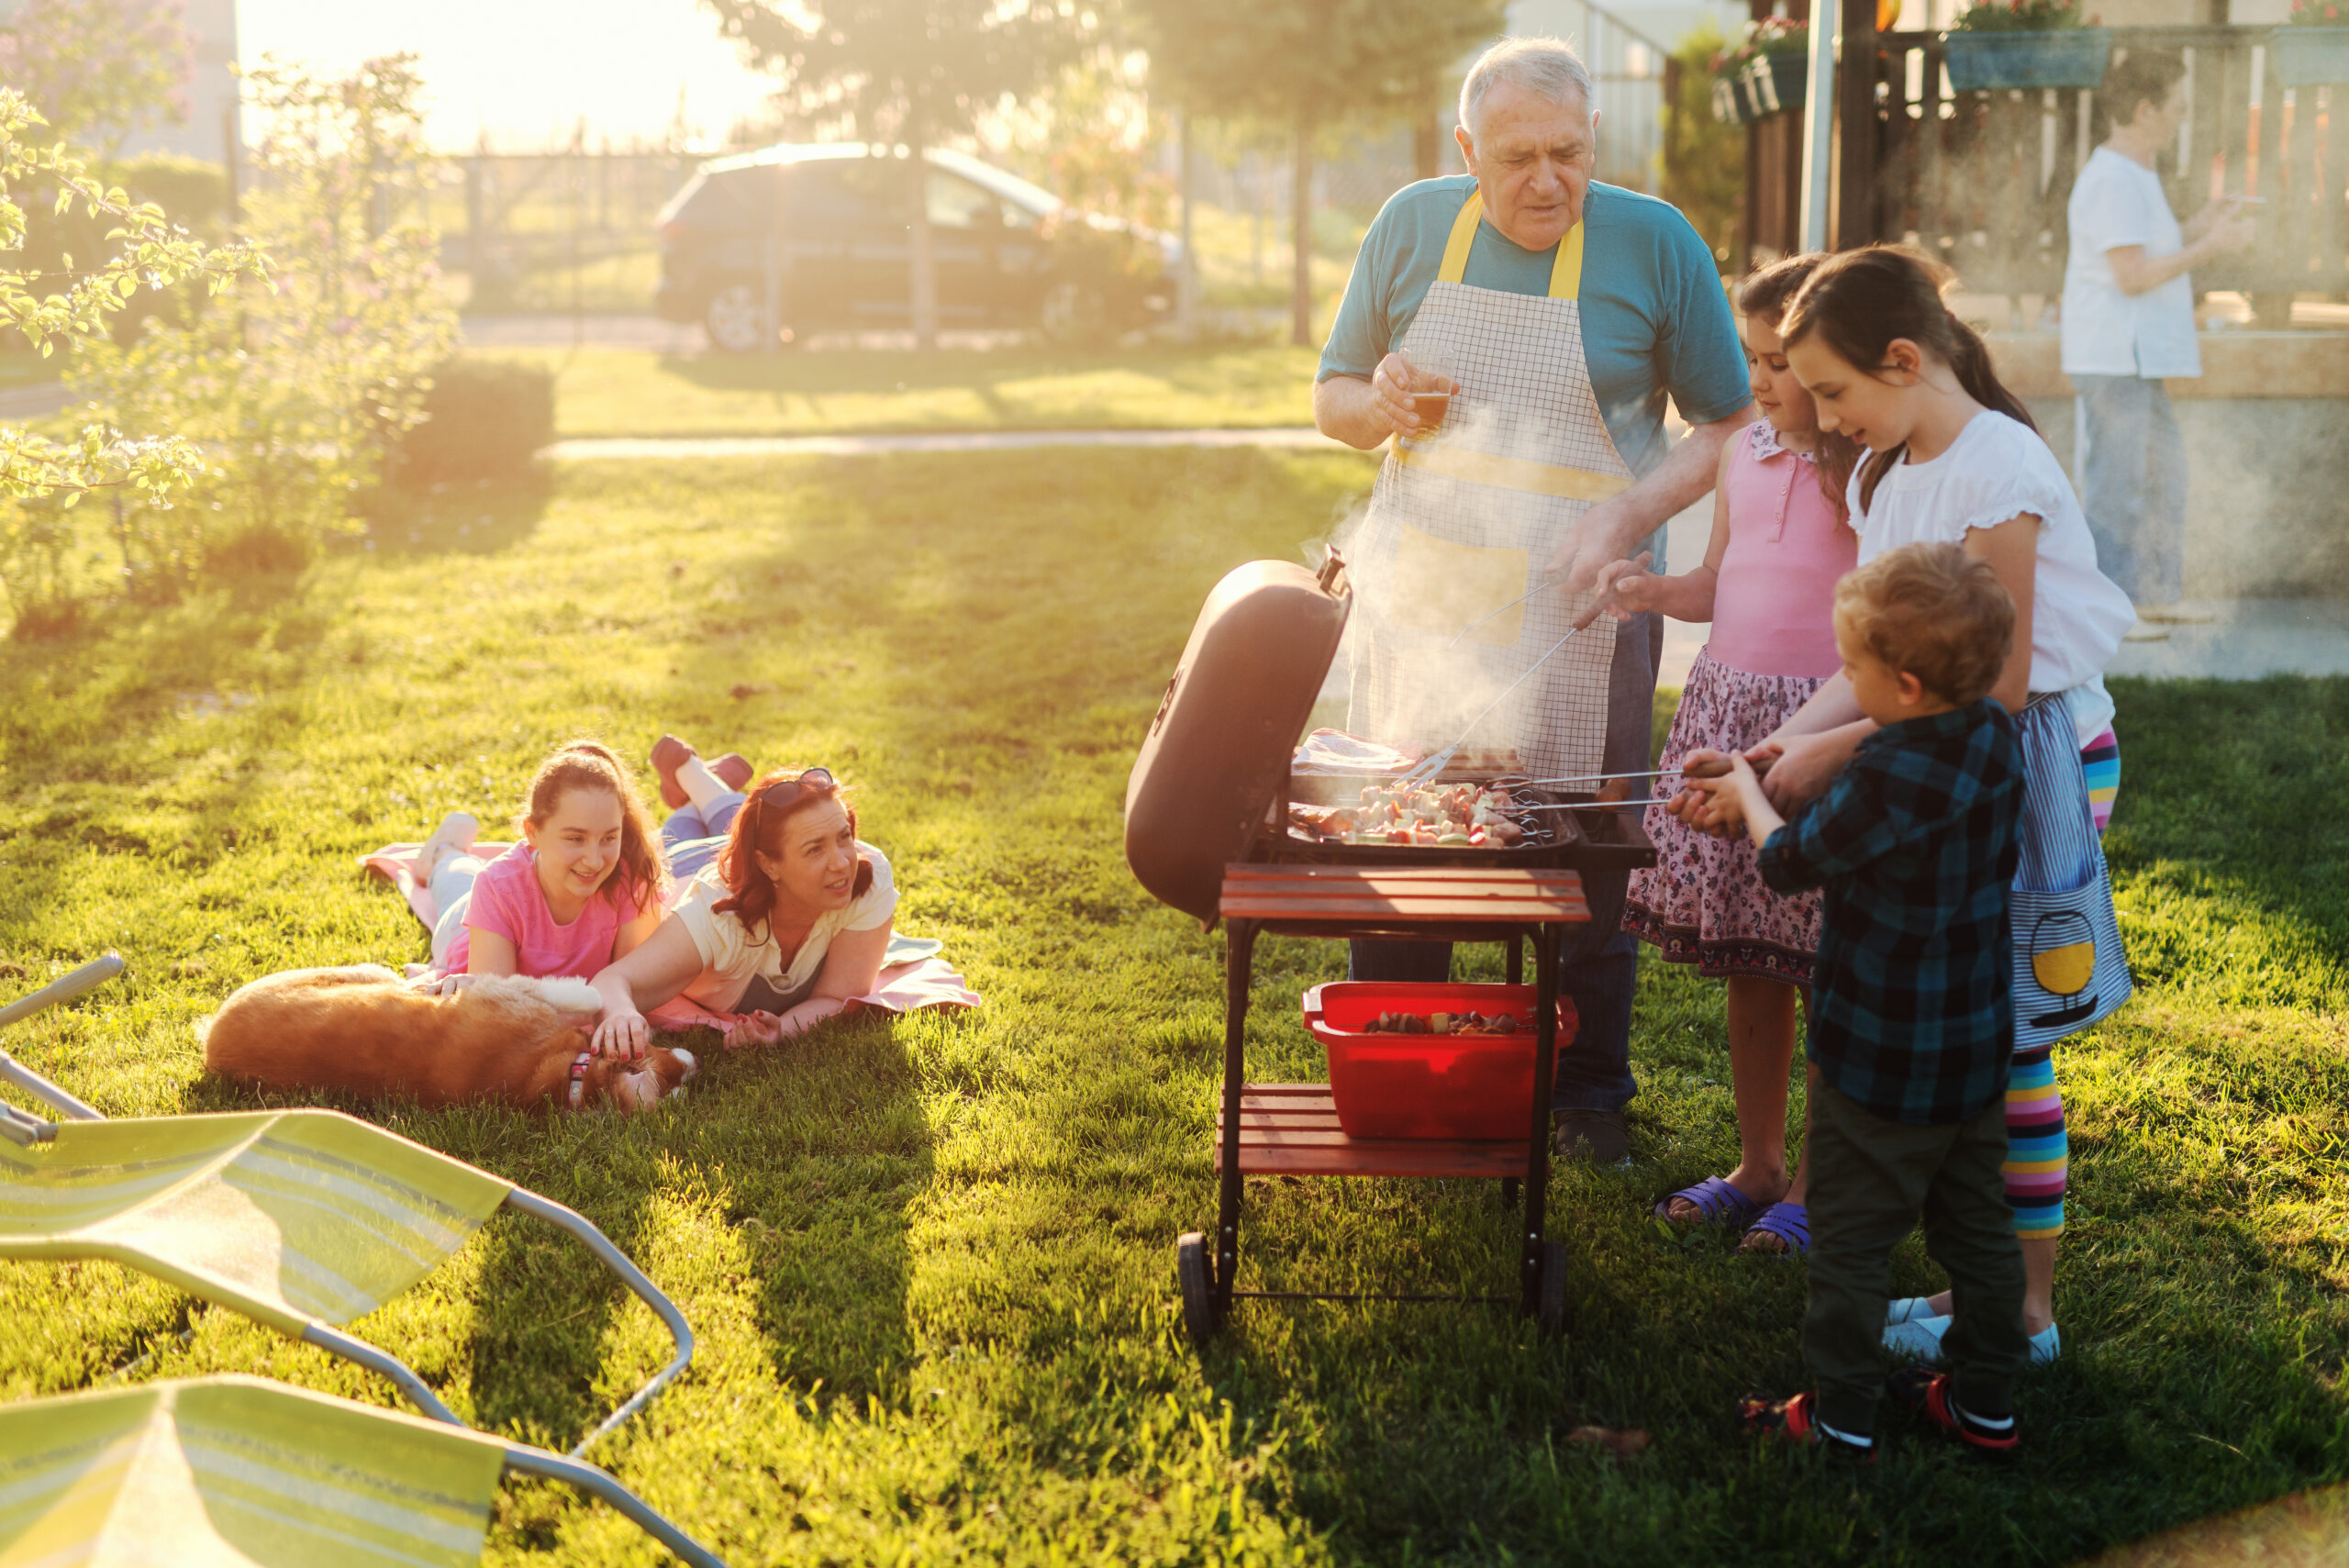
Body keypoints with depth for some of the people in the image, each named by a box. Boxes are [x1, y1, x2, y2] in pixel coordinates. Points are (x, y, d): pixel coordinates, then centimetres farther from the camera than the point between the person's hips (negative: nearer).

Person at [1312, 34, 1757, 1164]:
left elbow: (1732, 427, 0)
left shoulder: (1654, 243, -5)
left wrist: (1624, 519, -16)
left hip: (1578, 613, -2)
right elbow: (1331, 400, 12)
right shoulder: (1413, 226, 2)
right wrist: (1378, 405, -12)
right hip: (1419, 595, 2)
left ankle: (1589, 1098, 24)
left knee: (1584, 861, 6)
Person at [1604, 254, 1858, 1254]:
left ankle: (1816, 1180, 16)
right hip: (1728, 706, 6)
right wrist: (1652, 592, 3)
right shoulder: (1744, 452, 10)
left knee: (1822, 965, 1)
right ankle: (1757, 1162, 27)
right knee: (1745, 965, 13)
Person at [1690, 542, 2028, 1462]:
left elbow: (1790, 864, -11)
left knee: (1851, 1239, 6)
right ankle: (1985, 1402, 30)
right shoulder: (1994, 739, -5)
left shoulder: (1888, 780, -29)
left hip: (1881, 1061, -8)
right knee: (1977, 1226, 18)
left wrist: (1749, 793, 7)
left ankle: (1840, 1418, 16)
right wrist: (1766, 779, 14)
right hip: (1977, 1048, 8)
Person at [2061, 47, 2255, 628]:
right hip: (2114, 358, -11)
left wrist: (2199, 225, 14)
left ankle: (2154, 595, 23)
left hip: (2139, 360, 11)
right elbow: (2132, 275, -21)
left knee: (2163, 466, 15)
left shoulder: (2137, 175, 17)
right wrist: (2211, 246, -14)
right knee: (2116, 479, -7)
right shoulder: (2112, 180, -16)